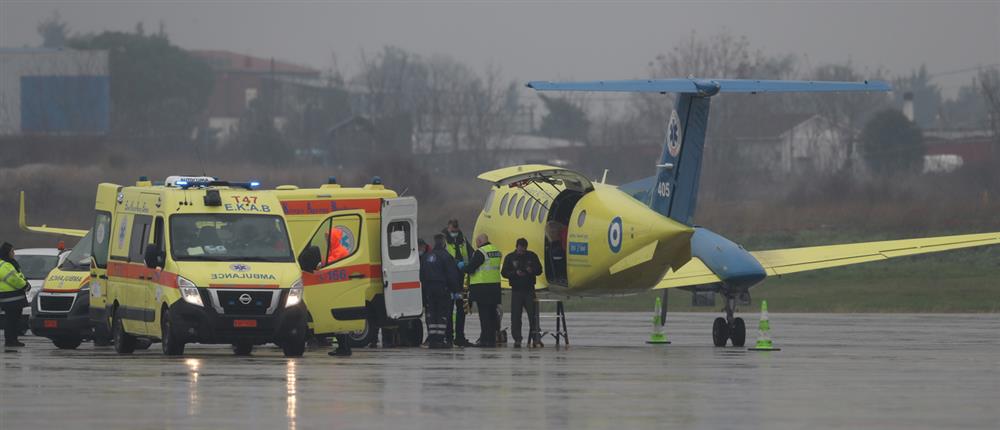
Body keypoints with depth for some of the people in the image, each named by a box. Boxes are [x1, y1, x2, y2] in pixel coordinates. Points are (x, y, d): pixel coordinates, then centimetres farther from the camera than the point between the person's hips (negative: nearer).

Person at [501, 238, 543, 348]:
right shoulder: (510, 257, 3)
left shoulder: (532, 256, 6)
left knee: (533, 314, -5)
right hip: (516, 290, 0)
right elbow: (504, 272, 0)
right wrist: (515, 273, -17)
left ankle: (536, 339, -4)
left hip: (529, 289, 0)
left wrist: (532, 270, -14)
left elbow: (539, 270, 8)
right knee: (516, 316, -1)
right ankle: (517, 340, 5)